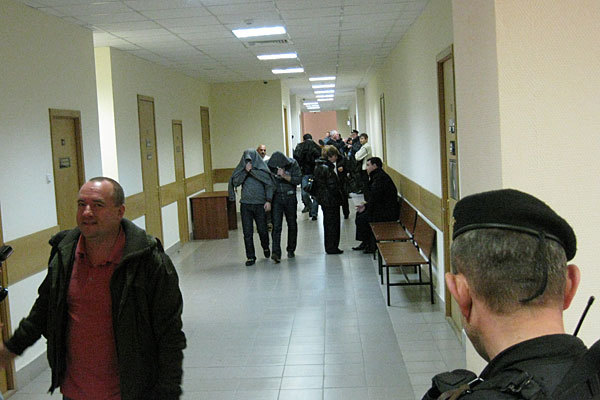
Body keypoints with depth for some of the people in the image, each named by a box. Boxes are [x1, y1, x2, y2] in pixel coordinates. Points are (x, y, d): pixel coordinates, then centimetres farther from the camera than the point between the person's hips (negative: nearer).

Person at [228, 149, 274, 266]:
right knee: (247, 232, -1)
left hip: (260, 204, -1)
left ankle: (266, 247, 38)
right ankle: (250, 257, 7)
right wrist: (246, 171, -15)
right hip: (245, 204, 1)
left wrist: (268, 200, -13)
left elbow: (269, 185, -3)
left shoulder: (262, 169, -1)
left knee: (262, 229, 7)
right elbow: (235, 181, -6)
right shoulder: (241, 169, 6)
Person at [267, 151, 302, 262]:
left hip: (290, 197, 1)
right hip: (276, 198, -1)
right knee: (276, 226, -11)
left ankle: (291, 250, 27)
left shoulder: (292, 164, -8)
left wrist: (285, 176, -25)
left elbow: (298, 180, -13)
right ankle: (276, 252, -16)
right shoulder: (269, 165, -6)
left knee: (292, 224, 11)